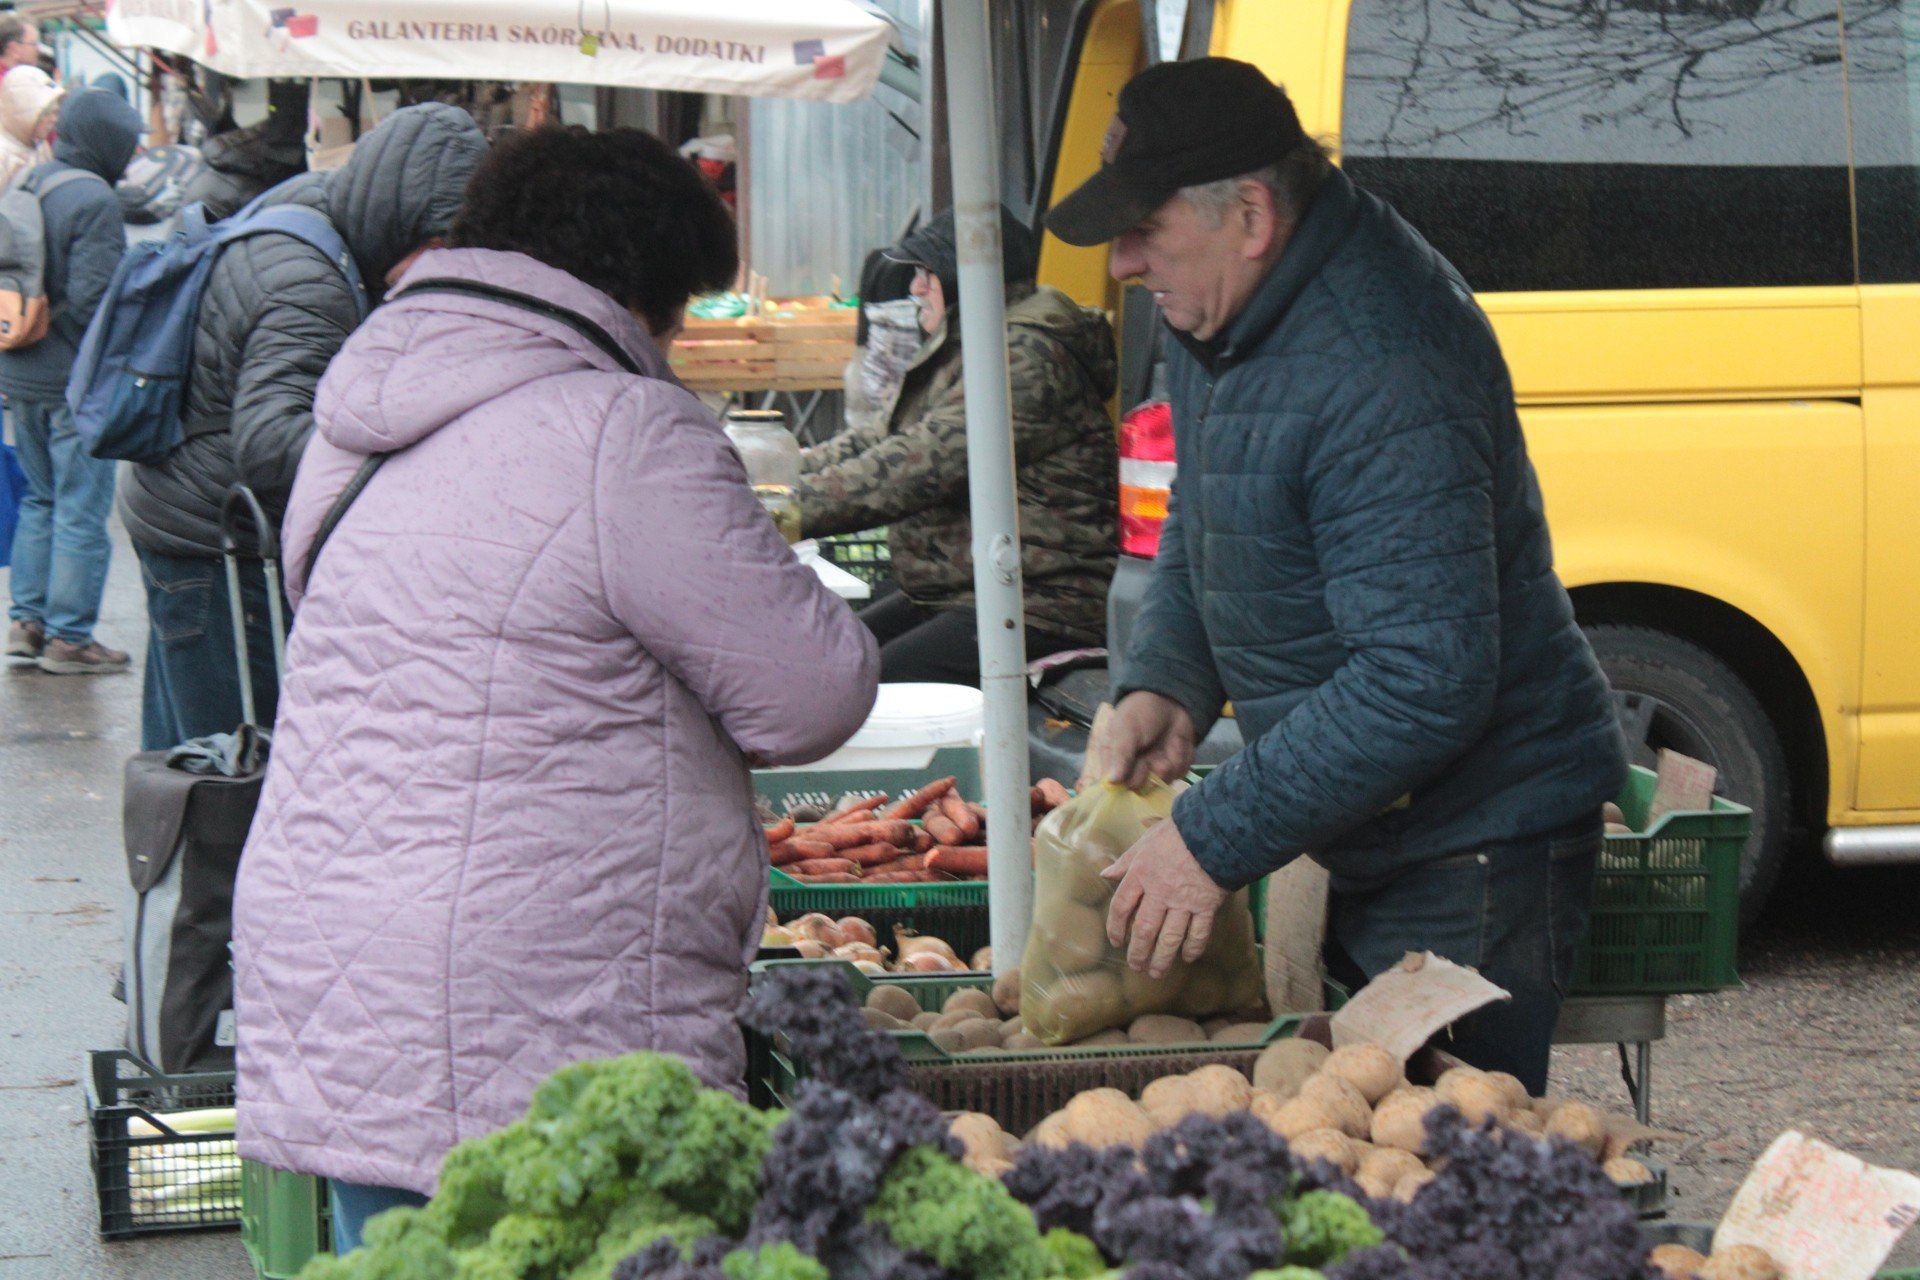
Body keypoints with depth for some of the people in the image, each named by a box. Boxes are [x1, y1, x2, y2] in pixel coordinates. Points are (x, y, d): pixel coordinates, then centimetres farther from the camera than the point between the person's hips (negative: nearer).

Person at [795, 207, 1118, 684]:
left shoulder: (1029, 358, -16)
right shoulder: (954, 352, 17)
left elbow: (922, 464, -23)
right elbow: (874, 442, 17)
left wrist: (797, 510, -23)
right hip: (943, 596, 10)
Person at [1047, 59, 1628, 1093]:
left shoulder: (1382, 385, -28)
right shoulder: (1226, 313, 4)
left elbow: (1424, 685, -31)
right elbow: (1201, 530, 20)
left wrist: (1217, 840, -27)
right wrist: (1165, 682, 0)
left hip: (1471, 852, -10)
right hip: (1362, 839, 10)